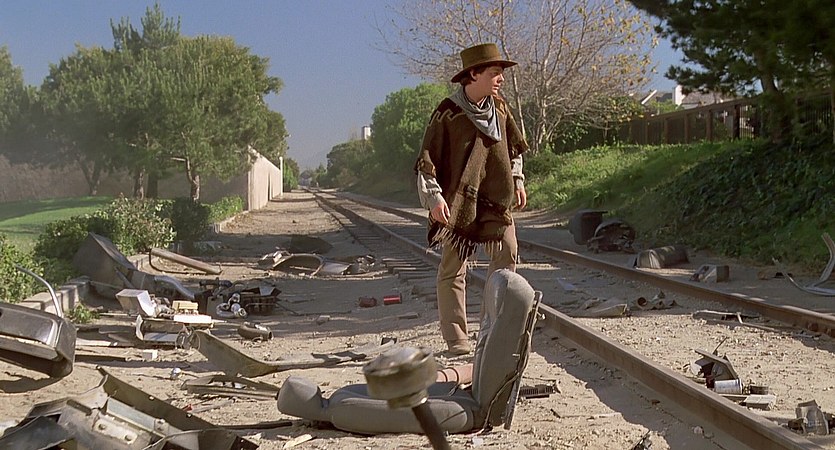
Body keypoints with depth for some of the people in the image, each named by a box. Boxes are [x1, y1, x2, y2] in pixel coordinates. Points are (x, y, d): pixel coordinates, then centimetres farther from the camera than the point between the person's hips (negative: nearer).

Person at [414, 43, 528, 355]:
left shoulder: (499, 108, 8)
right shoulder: (448, 113, -10)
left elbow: (513, 147, 24)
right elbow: (427, 159, -9)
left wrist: (517, 181, 18)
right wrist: (434, 197, -17)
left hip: (495, 199, 5)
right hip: (458, 200, -5)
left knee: (508, 254, -2)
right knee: (453, 268, 0)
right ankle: (456, 341, 5)